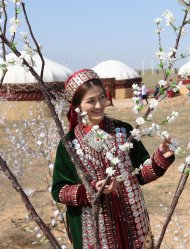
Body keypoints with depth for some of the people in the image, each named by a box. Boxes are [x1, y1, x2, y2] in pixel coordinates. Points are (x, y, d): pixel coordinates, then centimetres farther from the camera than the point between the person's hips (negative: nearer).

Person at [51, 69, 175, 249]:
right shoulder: (69, 144, -7)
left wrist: (160, 158, -15)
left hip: (131, 222, 2)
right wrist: (91, 190, -19)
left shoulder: (123, 131, -2)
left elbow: (140, 173, 2)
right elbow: (59, 191, -5)